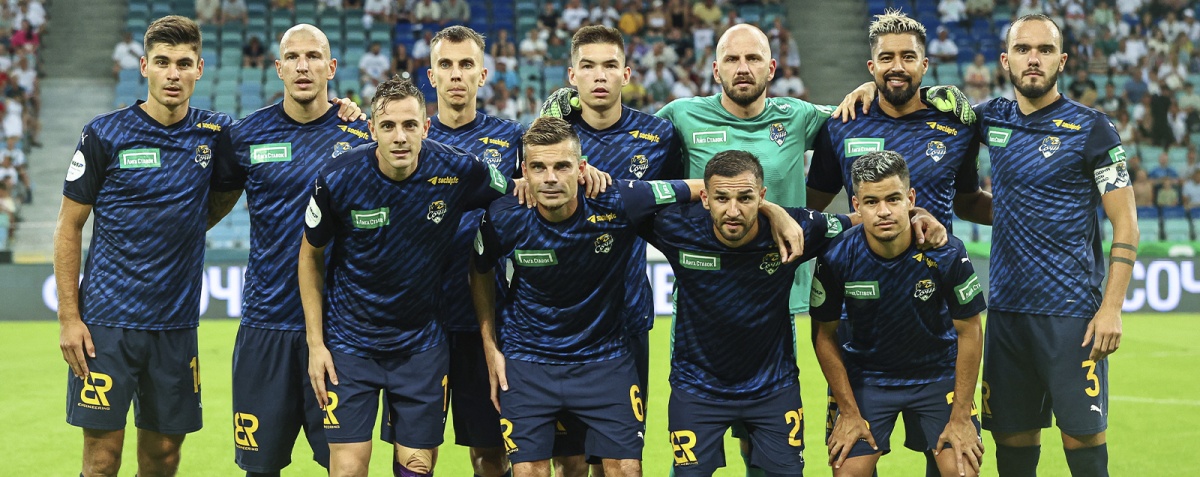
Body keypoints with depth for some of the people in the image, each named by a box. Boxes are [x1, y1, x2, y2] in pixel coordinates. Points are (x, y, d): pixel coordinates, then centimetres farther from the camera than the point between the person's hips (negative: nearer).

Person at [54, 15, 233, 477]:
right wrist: (68, 317, -7)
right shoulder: (104, 135, -4)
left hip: (176, 324, 3)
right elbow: (69, 228, 1)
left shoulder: (215, 133, 4)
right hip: (108, 320, -3)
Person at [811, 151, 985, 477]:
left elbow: (969, 332, -9)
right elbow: (824, 335, -6)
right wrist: (849, 412, -6)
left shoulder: (946, 253, -20)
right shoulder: (836, 257, -20)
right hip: (864, 374, 0)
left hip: (937, 373, 0)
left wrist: (961, 416, -9)